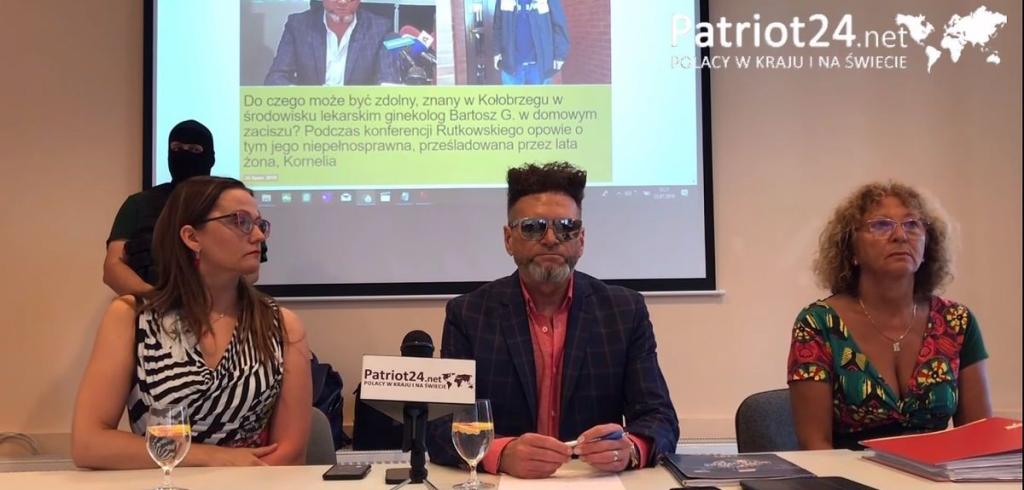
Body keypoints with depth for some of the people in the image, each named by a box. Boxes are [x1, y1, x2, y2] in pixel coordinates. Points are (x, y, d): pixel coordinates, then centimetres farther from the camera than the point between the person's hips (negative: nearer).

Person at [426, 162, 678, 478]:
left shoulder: (626, 311, 1)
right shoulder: (467, 314, -1)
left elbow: (660, 418, -3)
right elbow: (442, 424, -8)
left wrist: (629, 449, -26)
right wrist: (502, 453, -28)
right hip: (501, 482, -1)